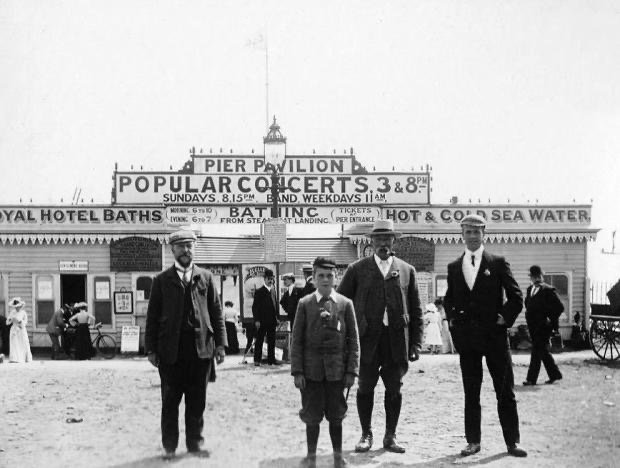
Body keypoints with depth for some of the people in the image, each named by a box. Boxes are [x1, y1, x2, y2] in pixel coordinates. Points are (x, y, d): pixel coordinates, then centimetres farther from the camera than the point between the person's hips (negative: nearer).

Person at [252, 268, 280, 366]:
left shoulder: (273, 290, 13)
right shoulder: (259, 291, -8)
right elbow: (255, 306, -10)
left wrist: (276, 317, 11)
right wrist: (256, 320, -15)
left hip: (272, 321, 7)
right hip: (262, 321, -7)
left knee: (272, 341, 11)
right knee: (259, 341, 1)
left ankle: (271, 359, 18)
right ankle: (257, 360, 6)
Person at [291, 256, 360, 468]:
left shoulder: (345, 304, 2)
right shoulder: (305, 304, 1)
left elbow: (353, 340, 2)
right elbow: (297, 340, 1)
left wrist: (352, 370, -3)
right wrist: (297, 371, -5)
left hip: (336, 370, 0)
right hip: (311, 370, 0)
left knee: (336, 415, 8)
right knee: (312, 416, 6)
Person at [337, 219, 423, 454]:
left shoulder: (406, 270, 8)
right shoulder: (357, 269, 4)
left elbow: (416, 311, 9)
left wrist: (416, 343, 3)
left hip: (397, 340, 1)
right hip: (367, 338, -1)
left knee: (394, 389, 6)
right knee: (365, 388, 4)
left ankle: (390, 436, 19)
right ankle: (366, 434, 19)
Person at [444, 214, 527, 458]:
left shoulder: (498, 263, 1)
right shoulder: (454, 267, 10)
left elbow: (516, 297, 1)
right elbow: (448, 299, 21)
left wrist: (505, 318, -7)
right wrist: (452, 319, 6)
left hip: (494, 335, -2)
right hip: (466, 337, 3)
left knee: (505, 392, 2)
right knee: (470, 393, 7)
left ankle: (512, 442, 9)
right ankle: (473, 441, 14)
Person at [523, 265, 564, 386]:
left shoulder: (548, 290, -9)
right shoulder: (530, 289, 12)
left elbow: (560, 307, -11)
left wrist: (551, 319, -11)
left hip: (543, 326, -8)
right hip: (533, 325, 8)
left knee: (537, 351, -8)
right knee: (543, 351, 14)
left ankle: (531, 379, -6)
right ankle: (555, 374, 27)